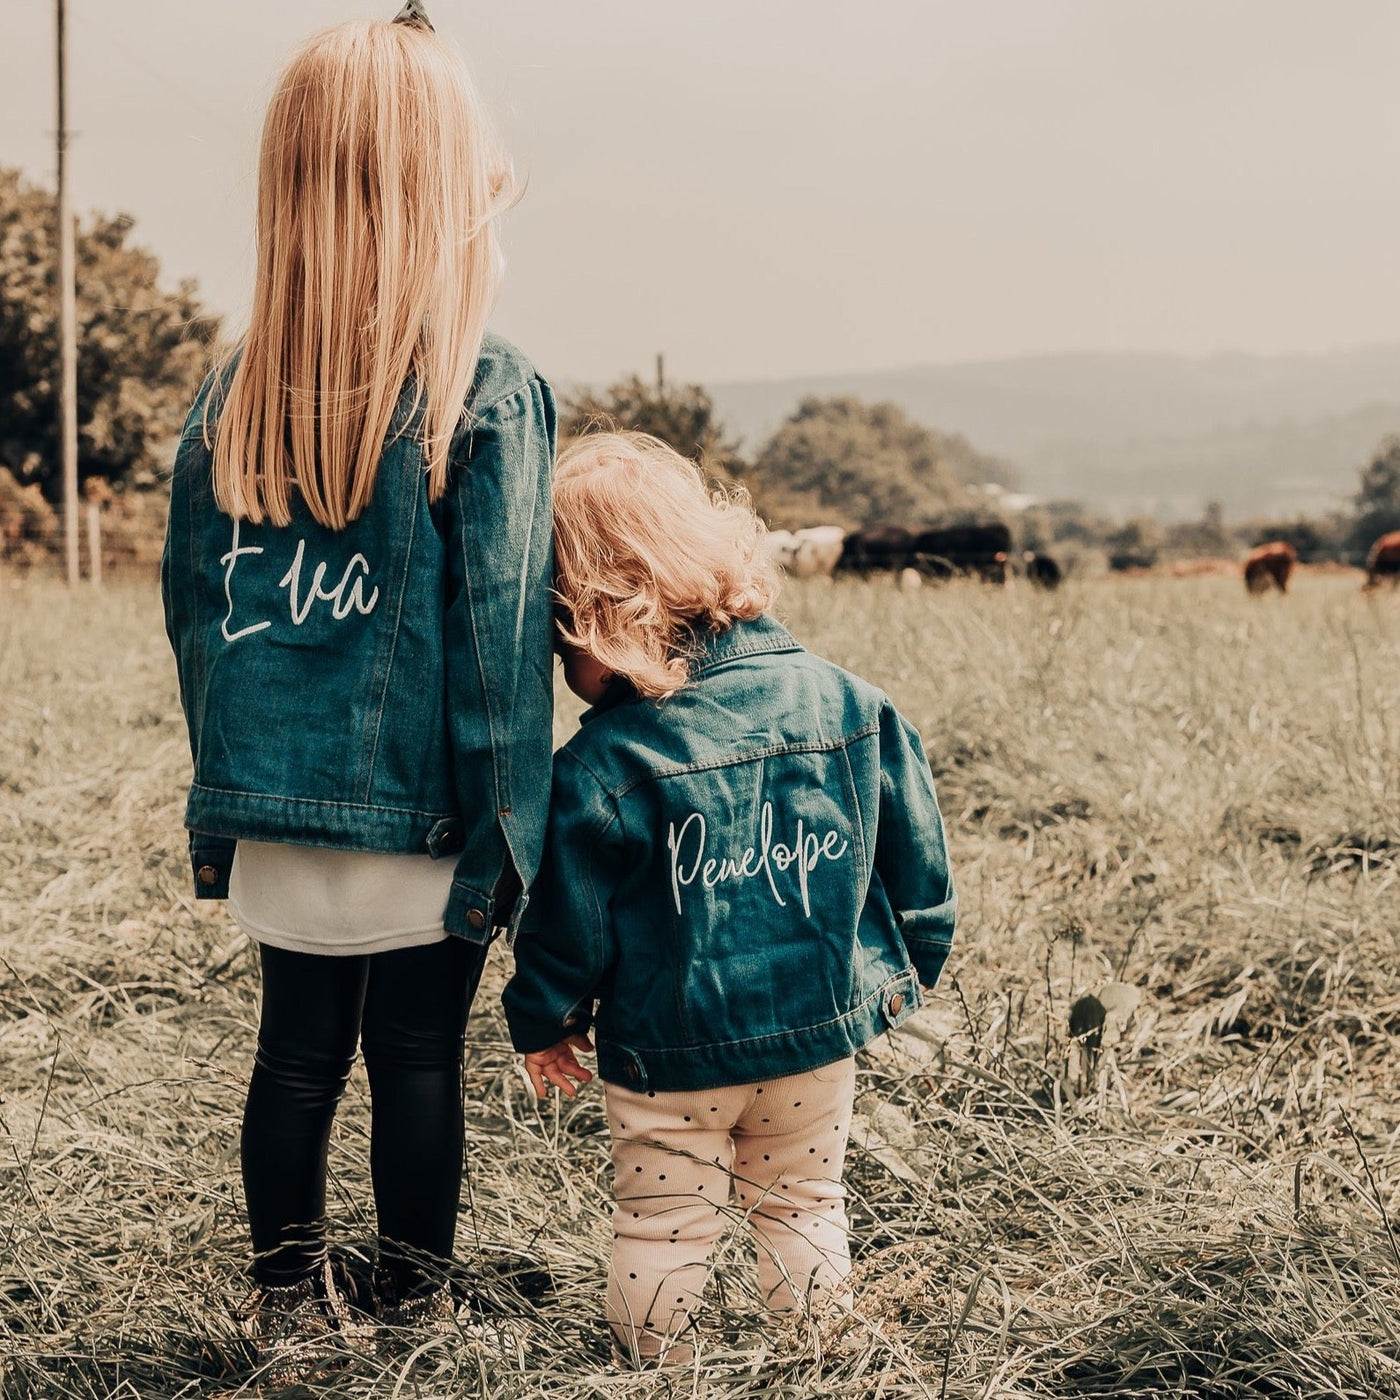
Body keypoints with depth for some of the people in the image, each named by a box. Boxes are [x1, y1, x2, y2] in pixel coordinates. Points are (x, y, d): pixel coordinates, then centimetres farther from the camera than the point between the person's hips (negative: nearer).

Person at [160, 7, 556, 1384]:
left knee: (296, 1050, 16)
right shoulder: (492, 396, -13)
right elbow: (500, 635, -13)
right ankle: (415, 1307, 26)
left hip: (275, 818, 3)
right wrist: (505, 835, -5)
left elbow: (194, 606, 7)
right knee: (417, 1059, 11)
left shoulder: (233, 397, 0)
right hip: (420, 816, -3)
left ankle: (290, 1306, 27)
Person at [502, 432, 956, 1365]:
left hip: (668, 1052, -3)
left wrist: (544, 1024, 7)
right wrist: (909, 969, 17)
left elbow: (570, 924, -11)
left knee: (663, 1226, 15)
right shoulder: (846, 706, -9)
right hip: (820, 1036, 4)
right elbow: (918, 861, 1)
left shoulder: (602, 766, -20)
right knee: (804, 1206, 22)